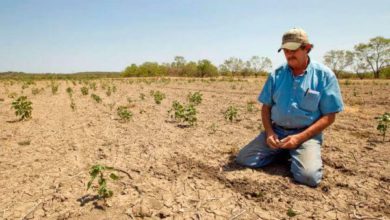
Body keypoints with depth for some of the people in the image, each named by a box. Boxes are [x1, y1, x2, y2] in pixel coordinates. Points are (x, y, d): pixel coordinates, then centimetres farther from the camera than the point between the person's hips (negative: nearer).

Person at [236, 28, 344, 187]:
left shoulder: (324, 75, -5)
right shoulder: (276, 75, 4)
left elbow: (329, 116, -6)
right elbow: (266, 107, 10)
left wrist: (299, 138, -16)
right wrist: (269, 132, -8)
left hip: (306, 134, -3)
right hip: (276, 130, 4)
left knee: (308, 176, -28)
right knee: (243, 159, -10)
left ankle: (296, 154, 7)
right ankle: (282, 152, 13)